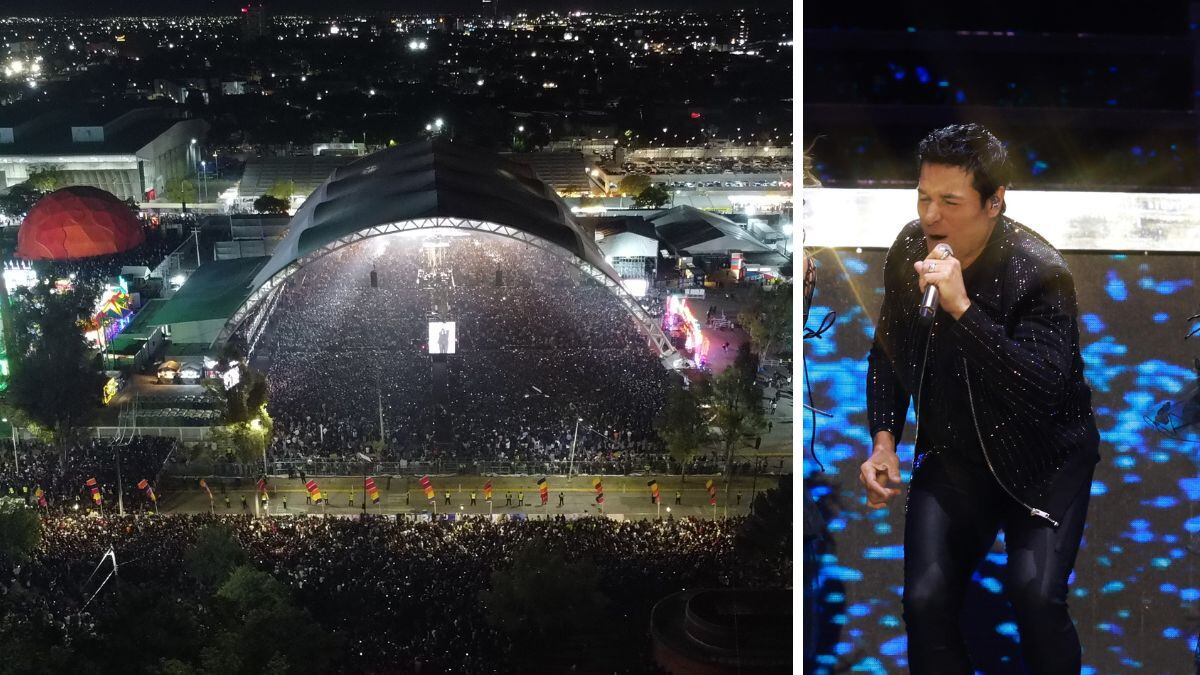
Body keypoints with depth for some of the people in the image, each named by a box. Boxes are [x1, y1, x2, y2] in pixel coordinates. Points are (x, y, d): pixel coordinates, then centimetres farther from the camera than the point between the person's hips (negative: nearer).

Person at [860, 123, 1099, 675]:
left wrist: (962, 308, -37)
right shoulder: (910, 249, -4)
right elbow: (888, 350, 11)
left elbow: (1045, 390, -32)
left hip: (1041, 457, -3)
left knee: (1035, 596, -23)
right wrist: (884, 440, 0)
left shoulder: (1039, 272, -21)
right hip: (952, 452, 4)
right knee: (925, 601, -14)